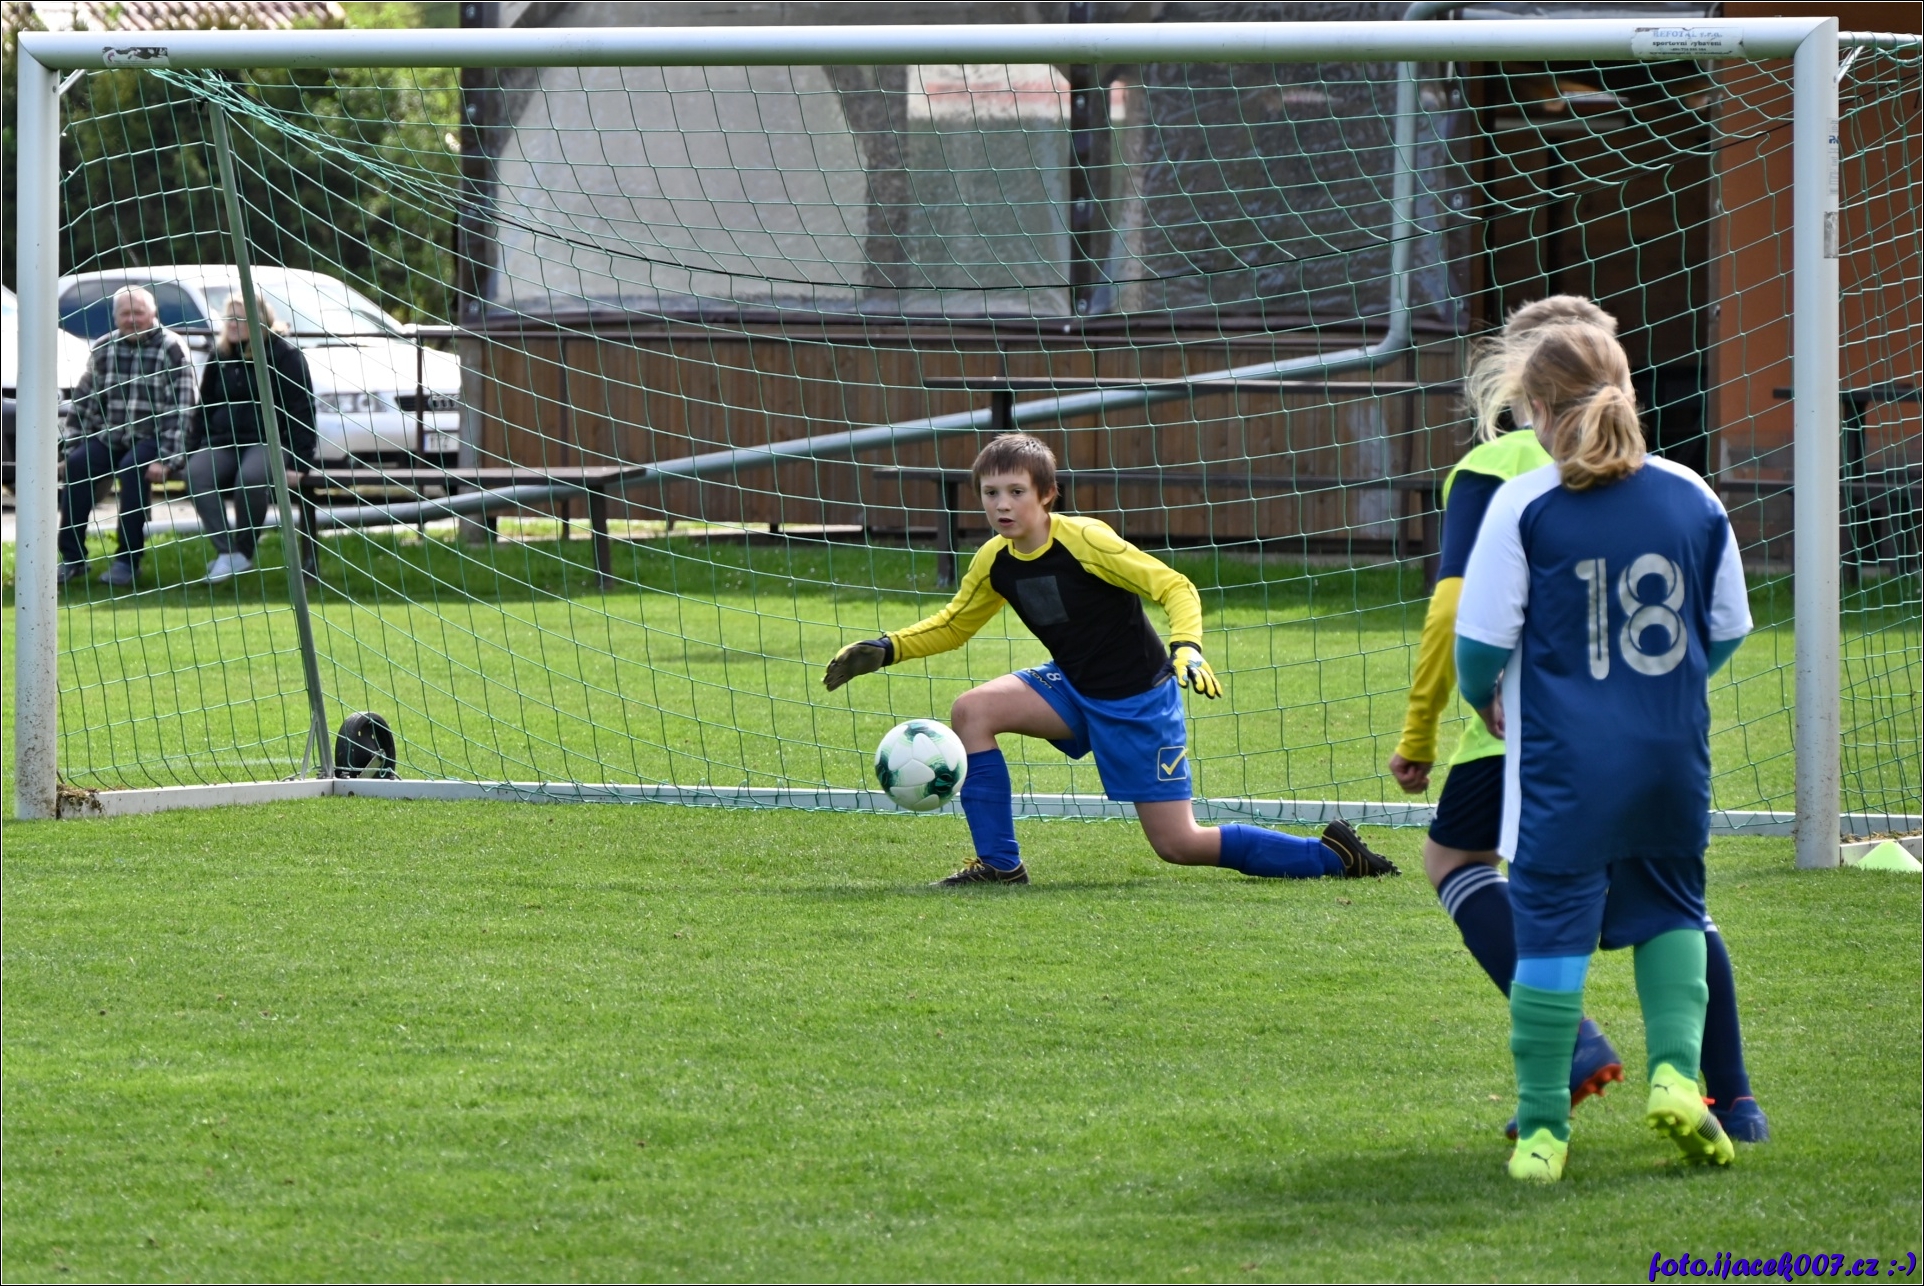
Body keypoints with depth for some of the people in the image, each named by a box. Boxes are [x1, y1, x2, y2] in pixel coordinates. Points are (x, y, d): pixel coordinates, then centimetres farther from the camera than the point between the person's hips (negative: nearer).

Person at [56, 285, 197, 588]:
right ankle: (72, 558, -17)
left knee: (133, 468, -33)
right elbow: (84, 401, 9)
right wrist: (74, 445, -1)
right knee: (77, 464, -22)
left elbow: (182, 409, -15)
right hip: (110, 436, 4)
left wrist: (165, 457, -23)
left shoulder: (172, 350, -9)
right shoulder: (104, 350, 5)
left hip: (153, 438, -4)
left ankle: (128, 559, -25)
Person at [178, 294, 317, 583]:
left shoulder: (284, 355, -2)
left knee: (251, 478, -38)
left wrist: (298, 463, -16)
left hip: (269, 440, -5)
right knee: (197, 475, -28)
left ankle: (244, 552, -17)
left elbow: (301, 410, -7)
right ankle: (224, 551, -29)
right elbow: (204, 407, 21)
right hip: (223, 440, 5)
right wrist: (192, 452, 9)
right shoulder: (220, 356, 16)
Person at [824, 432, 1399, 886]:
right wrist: (885, 650, 1)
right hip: (1074, 689, 6)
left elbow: (1174, 586, -22)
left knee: (1179, 845, -7)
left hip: (1138, 698, -6)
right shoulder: (994, 561, -3)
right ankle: (999, 863, -6)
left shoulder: (1082, 540, -23)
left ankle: (1332, 856, 9)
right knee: (972, 710, -16)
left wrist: (1186, 645, -40)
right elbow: (953, 625, 15)